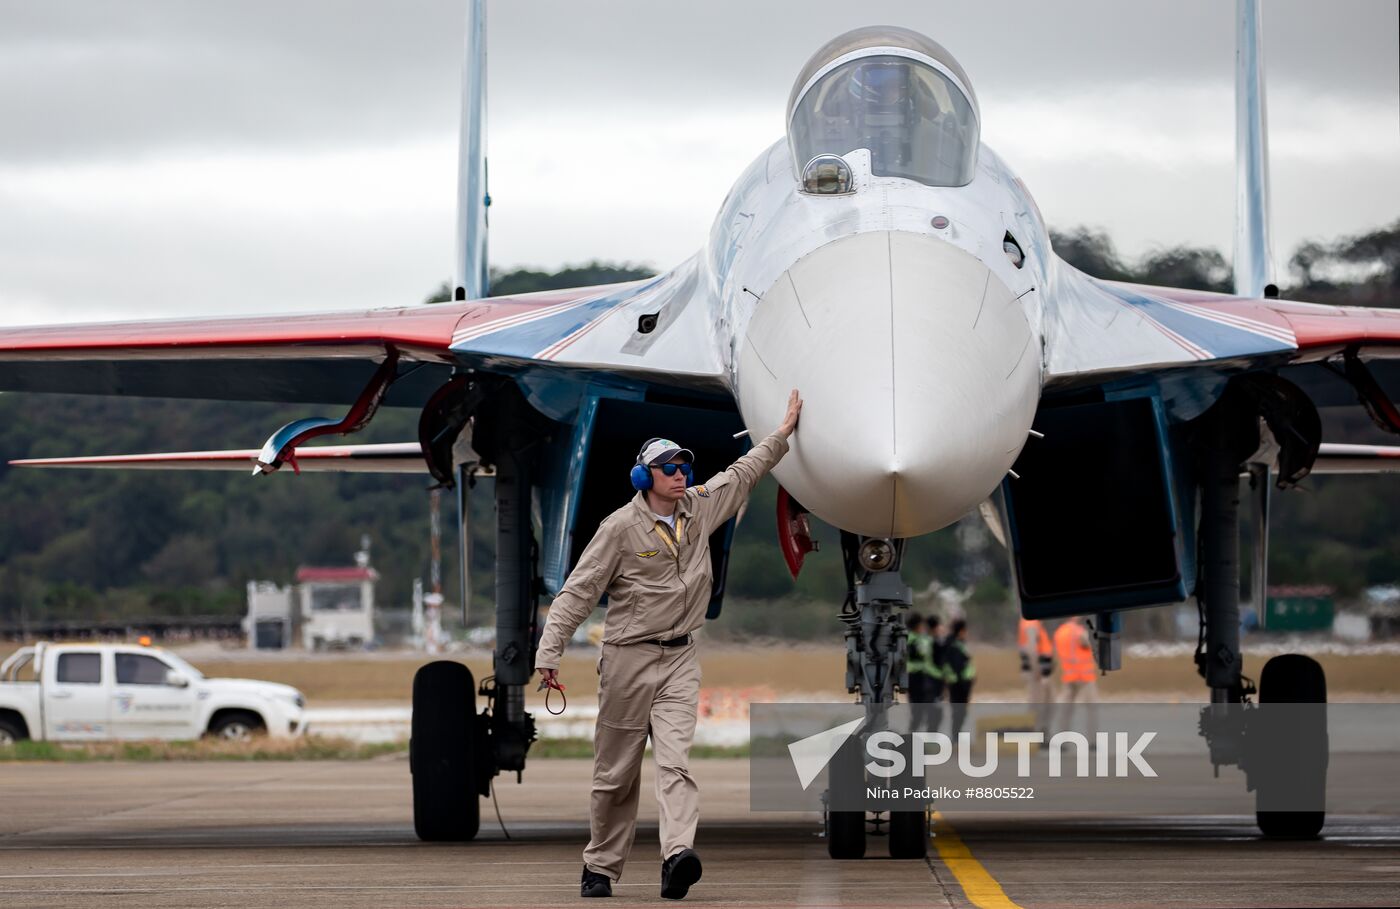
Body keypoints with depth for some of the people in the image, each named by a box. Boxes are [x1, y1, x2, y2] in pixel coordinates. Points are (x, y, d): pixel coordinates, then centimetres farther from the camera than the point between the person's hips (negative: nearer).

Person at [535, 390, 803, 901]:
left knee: (676, 758, -15)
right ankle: (600, 868, 16)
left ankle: (678, 854, -31)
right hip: (628, 659, -3)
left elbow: (742, 475, 25)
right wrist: (549, 653, -17)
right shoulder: (622, 527, -8)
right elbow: (577, 592, -9)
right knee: (616, 773, 4)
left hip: (680, 657, 3)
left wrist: (783, 433, 25)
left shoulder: (699, 507, 7)